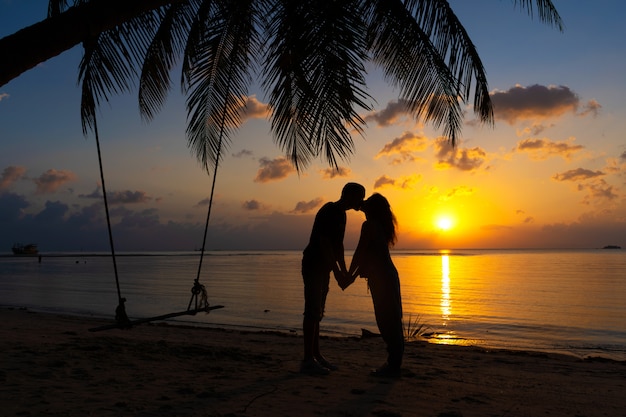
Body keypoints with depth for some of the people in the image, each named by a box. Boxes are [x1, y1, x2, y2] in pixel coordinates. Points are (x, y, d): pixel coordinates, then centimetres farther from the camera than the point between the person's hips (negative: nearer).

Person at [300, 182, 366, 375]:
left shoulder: (340, 214, 14)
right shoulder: (329, 212, -16)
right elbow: (324, 243, -22)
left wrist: (344, 270, 14)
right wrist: (337, 271, -23)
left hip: (322, 268, 10)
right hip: (313, 266, -10)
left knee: (317, 312, 12)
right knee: (312, 311, -10)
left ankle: (316, 355, 18)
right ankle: (308, 360, -7)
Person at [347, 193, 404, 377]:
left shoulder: (369, 225, -11)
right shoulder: (382, 226, 18)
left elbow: (359, 253, -12)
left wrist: (349, 275, -1)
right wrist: (353, 276, 22)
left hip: (381, 278, -10)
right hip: (389, 275, 10)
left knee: (386, 321, -5)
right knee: (391, 320, 12)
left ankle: (393, 365, -1)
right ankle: (394, 362, 20)